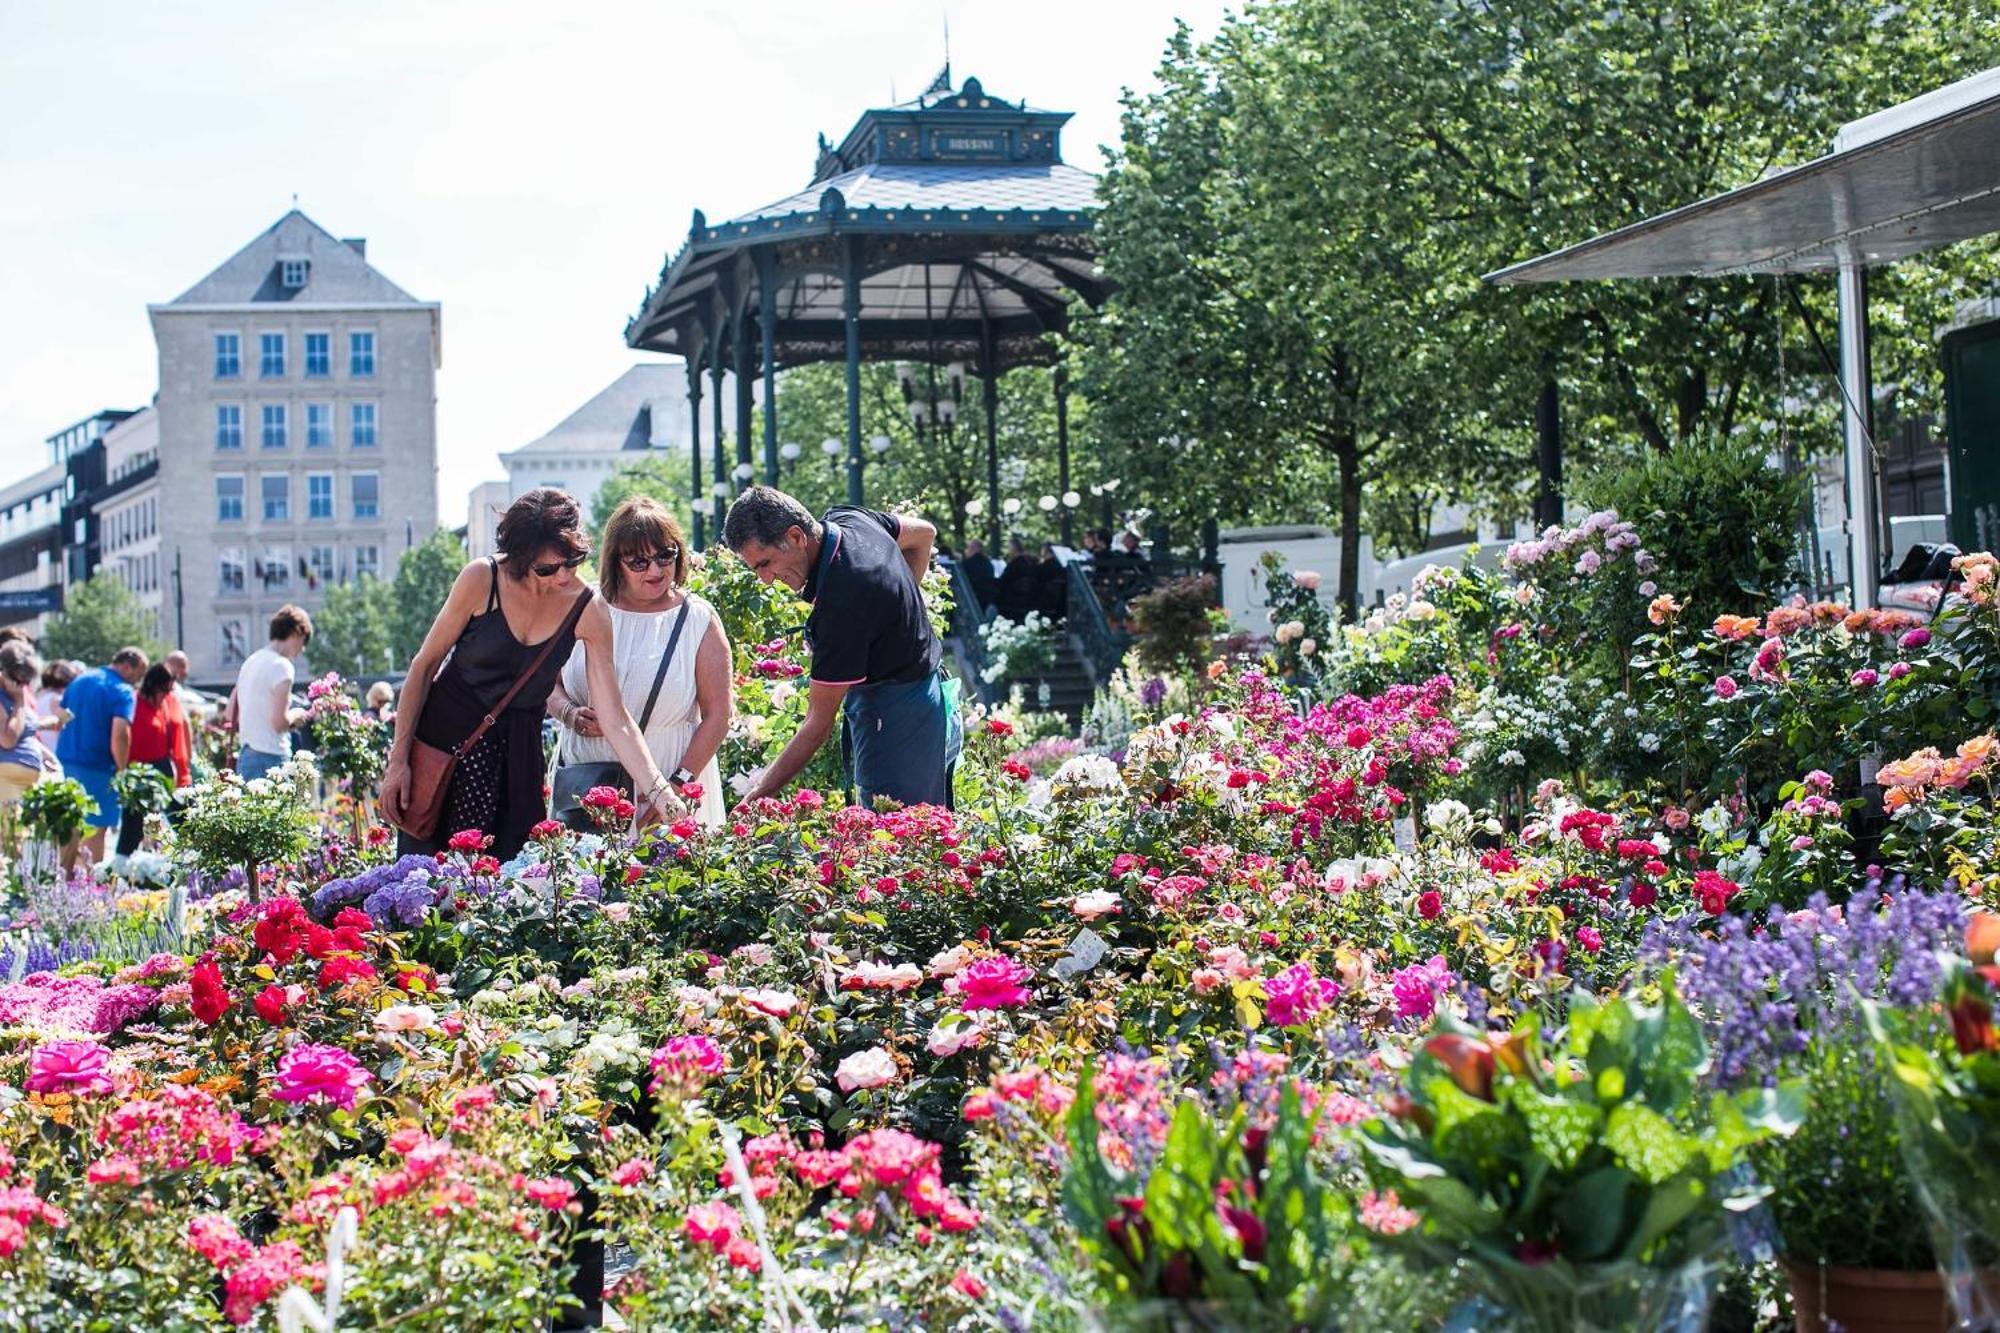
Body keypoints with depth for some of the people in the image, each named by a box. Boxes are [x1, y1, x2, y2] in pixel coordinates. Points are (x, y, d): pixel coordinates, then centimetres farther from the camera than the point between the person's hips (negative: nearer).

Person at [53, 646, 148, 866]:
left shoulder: (79, 681, 12)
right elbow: (119, 735, -22)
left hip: (66, 760, 7)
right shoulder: (123, 692, -12)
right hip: (97, 767, -7)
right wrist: (122, 770, -12)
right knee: (96, 828, -1)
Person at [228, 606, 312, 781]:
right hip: (270, 758, -9)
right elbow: (279, 723, -19)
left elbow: (232, 715, 19)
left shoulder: (250, 661, 15)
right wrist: (295, 715, 2)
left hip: (245, 755, 9)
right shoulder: (281, 666, -11)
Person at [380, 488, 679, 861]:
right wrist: (398, 759, -7)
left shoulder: (588, 612, -12)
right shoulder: (482, 579, -16)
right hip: (448, 731, -1)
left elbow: (615, 720, -13)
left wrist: (657, 790, -25)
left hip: (518, 747, 2)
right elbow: (425, 666, -6)